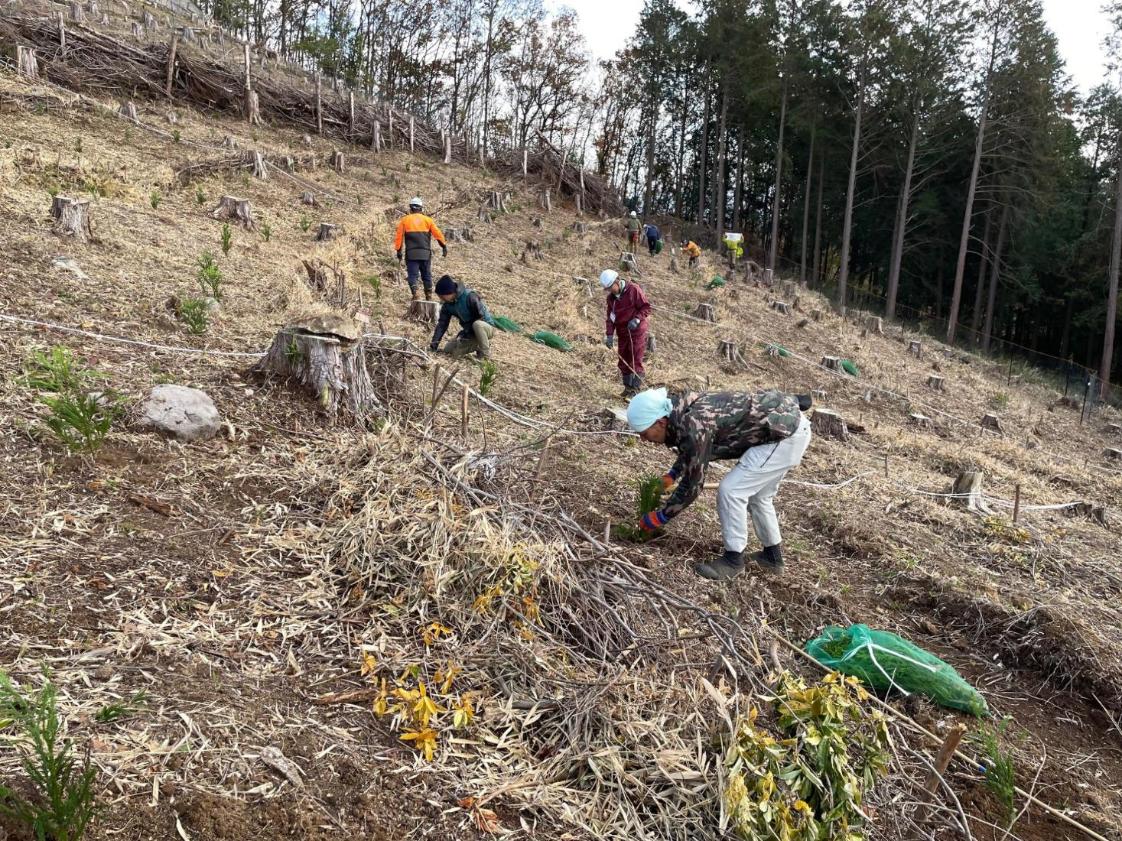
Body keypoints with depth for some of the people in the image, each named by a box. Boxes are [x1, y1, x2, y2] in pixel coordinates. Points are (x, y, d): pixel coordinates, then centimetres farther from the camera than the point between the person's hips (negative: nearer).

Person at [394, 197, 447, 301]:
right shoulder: (427, 220, 7)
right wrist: (444, 246, 8)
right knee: (427, 275, 12)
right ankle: (429, 296, 14)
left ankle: (415, 294, -19)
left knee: (413, 275, -2)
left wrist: (398, 251, 8)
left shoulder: (405, 220, 5)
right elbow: (437, 233, 3)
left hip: (411, 253, -1)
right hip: (426, 253, 1)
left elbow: (399, 237, 3)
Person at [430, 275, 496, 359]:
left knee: (477, 325, -41)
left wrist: (466, 332, -23)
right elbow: (442, 324, -5)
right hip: (470, 330, 7)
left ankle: (485, 354, -20)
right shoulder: (447, 304, -5)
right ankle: (478, 346, 10)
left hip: (487, 328, -7)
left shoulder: (470, 296, -27)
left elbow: (481, 317, -25)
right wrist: (434, 344, -15)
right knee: (448, 349, -3)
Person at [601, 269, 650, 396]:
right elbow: (610, 317, 9)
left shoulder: (633, 289, -13)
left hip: (636, 330, -7)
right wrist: (609, 334, -2)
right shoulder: (611, 297, 7)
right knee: (624, 361, 9)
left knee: (636, 360, -8)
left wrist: (637, 319, -24)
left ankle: (636, 388, -5)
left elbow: (646, 307, -11)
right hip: (622, 333, 7)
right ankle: (628, 387, 20)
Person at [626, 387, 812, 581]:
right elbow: (689, 452, 26)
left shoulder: (694, 428, -25)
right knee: (757, 494, 20)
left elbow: (692, 485, -15)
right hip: (789, 420, 10)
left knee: (731, 491, -8)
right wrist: (671, 476, 19)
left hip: (788, 434, -10)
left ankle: (733, 559, 5)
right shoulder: (682, 412, 2)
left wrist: (659, 517, -5)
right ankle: (773, 556, 33)